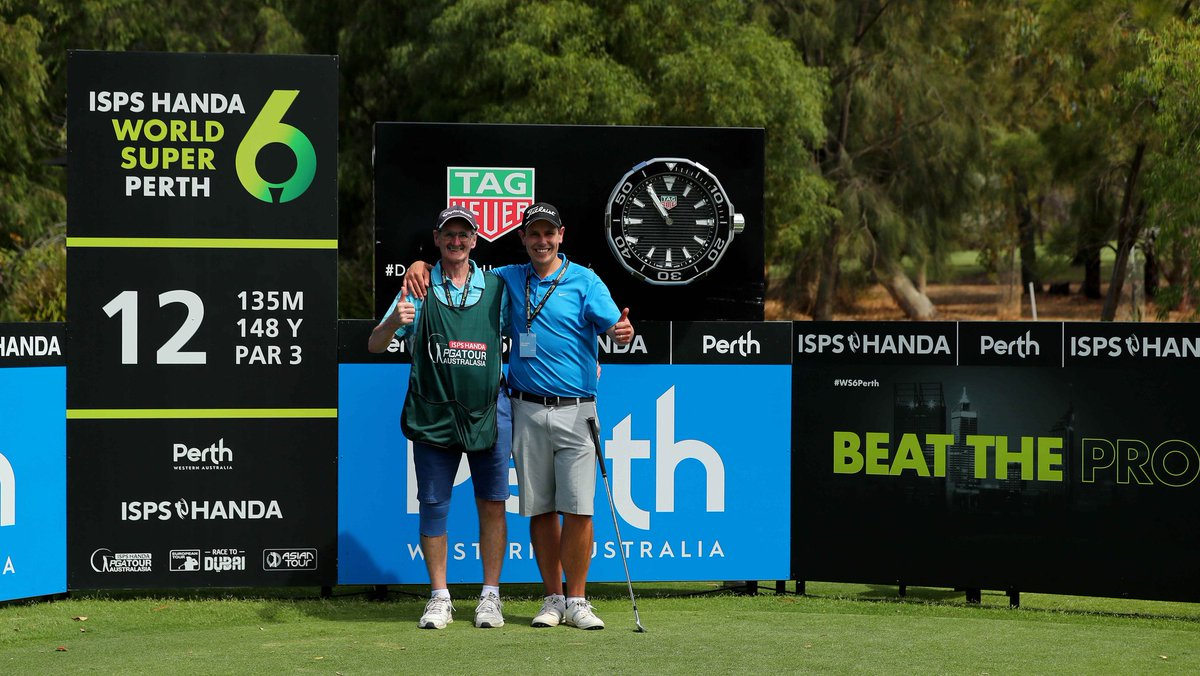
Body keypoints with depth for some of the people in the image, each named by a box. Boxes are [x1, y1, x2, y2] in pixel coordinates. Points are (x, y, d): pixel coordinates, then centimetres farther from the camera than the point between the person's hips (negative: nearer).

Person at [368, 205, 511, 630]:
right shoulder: (419, 290, 5)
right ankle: (439, 597, 9)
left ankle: (490, 596, 9)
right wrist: (395, 321, -21)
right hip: (432, 415, 0)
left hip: (488, 414, 1)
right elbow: (375, 345, 1)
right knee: (433, 506, 1)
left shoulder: (496, 289, 7)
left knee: (492, 504, 1)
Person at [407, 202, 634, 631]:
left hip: (575, 411, -3)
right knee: (540, 510, 4)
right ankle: (553, 599, 13)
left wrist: (622, 332, -35)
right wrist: (420, 266, 1)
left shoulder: (584, 282, 1)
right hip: (528, 412, 3)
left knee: (578, 509, -7)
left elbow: (613, 326, -11)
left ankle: (577, 601, 1)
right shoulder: (509, 279, 10)